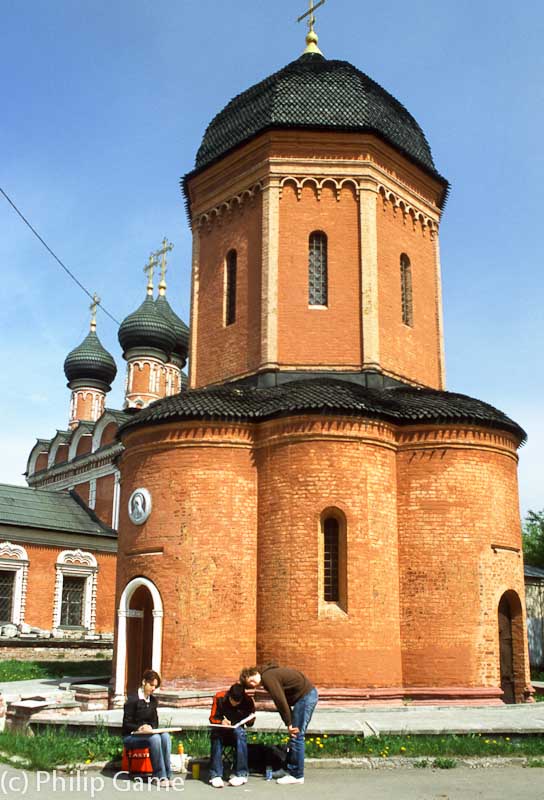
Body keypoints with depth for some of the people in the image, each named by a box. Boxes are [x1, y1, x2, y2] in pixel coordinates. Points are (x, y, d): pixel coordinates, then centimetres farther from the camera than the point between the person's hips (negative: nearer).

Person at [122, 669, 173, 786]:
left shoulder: (153, 701, 11)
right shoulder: (133, 700, -10)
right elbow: (126, 724, -11)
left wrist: (151, 727, -8)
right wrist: (140, 728, -27)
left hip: (148, 733, 6)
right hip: (130, 737, -5)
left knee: (165, 736, -26)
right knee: (155, 738, -34)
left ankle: (167, 774, -27)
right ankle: (160, 776, -27)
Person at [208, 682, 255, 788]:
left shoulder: (247, 701, -7)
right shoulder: (219, 697, -9)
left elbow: (250, 723, 7)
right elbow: (212, 718, -1)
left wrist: (250, 720, -17)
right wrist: (221, 722, -22)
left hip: (238, 730, 0)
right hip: (221, 730, 0)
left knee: (240, 732, -35)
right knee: (216, 735, -34)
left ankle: (241, 774, -32)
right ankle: (216, 775, -32)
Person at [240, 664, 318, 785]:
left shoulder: (268, 677, -15)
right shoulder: (270, 674, 14)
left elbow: (281, 701, -17)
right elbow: (283, 701, 14)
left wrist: (289, 724, -11)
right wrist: (290, 723, 8)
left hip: (306, 696, -10)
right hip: (309, 694, 10)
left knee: (296, 736, -5)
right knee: (295, 734, 15)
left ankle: (297, 776, 2)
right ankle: (290, 769, 24)